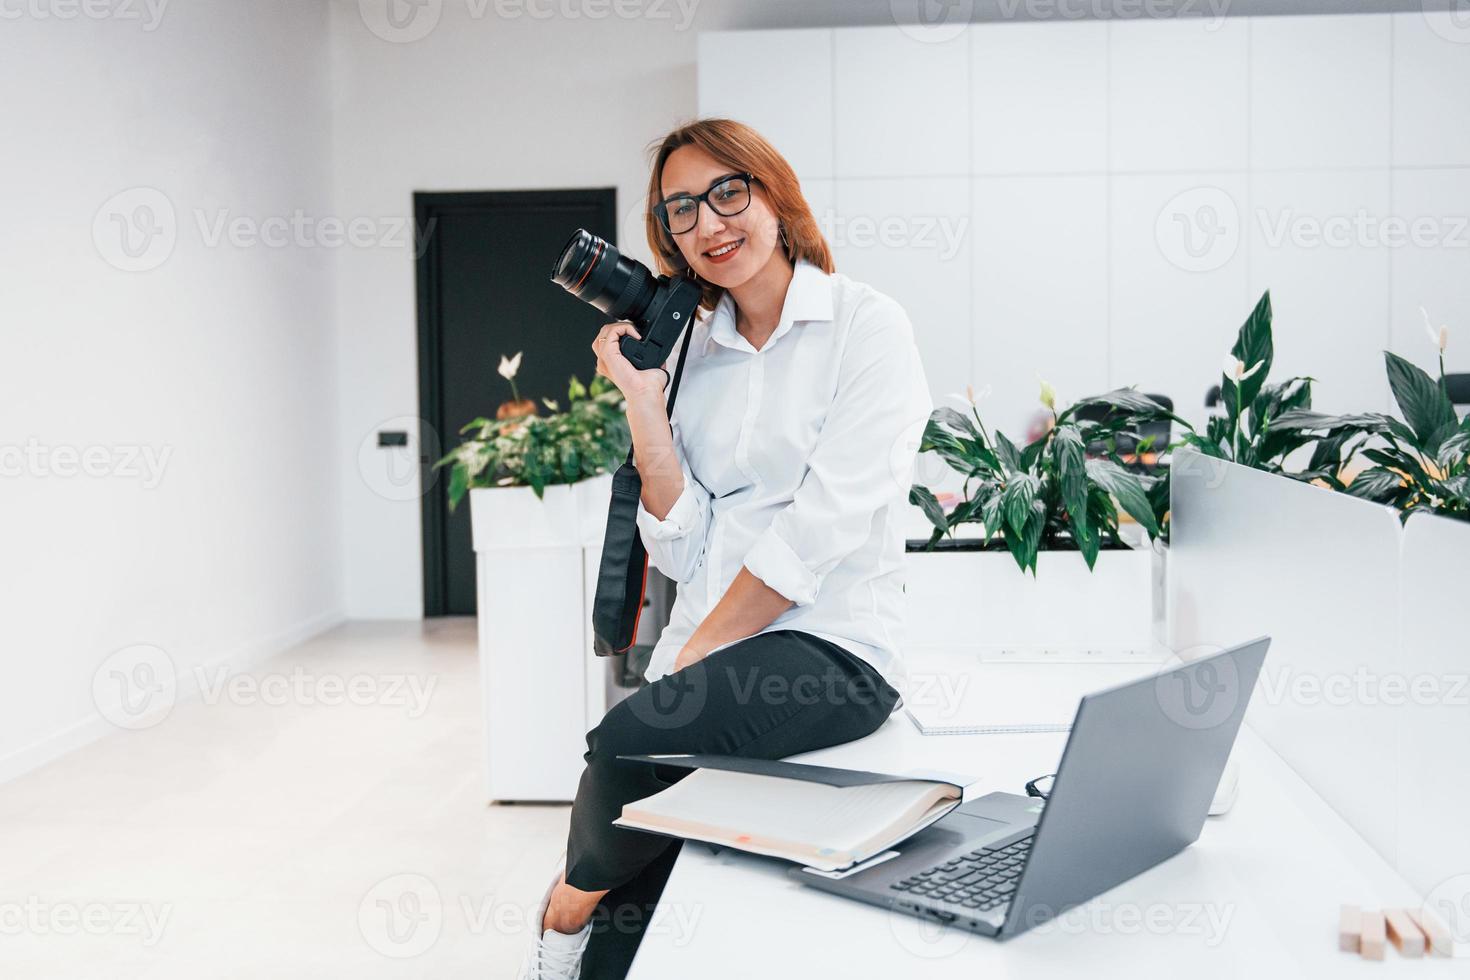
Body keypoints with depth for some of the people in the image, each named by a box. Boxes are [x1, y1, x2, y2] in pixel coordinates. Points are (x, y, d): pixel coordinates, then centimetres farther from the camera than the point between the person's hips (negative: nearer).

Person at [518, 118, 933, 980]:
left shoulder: (867, 326, -2)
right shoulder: (694, 350, 14)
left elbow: (823, 525, -13)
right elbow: (685, 551, 6)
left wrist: (699, 650, -13)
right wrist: (643, 402, -3)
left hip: (830, 646, -4)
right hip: (707, 650, 5)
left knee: (631, 742, -28)